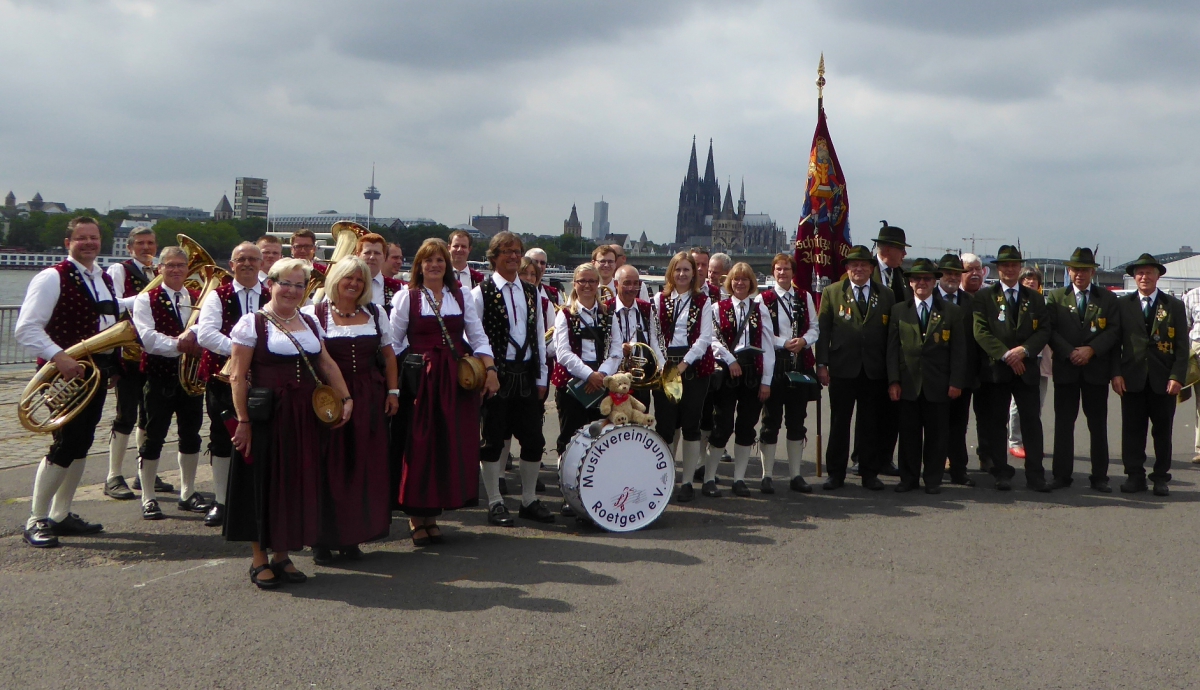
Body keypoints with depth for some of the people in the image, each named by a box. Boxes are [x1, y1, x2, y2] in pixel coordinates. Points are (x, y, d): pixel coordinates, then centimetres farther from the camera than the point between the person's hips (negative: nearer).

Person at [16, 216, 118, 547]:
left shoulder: (105, 279, 13)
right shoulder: (53, 278, -11)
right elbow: (25, 328, -17)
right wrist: (59, 357, -28)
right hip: (67, 372, -8)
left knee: (82, 444, 11)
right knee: (65, 444, -9)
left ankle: (61, 515, 22)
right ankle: (36, 521, 2)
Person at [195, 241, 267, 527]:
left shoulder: (273, 299, 7)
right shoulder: (217, 296, 4)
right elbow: (205, 333, -10)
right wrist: (238, 349, -21)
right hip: (223, 376, 0)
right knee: (222, 439, 5)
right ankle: (220, 501, 15)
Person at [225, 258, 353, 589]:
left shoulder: (310, 322, 12)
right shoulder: (253, 323, -5)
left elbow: (327, 364, 16)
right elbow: (238, 376, -8)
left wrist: (345, 398, 5)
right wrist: (242, 420, -13)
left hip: (304, 418, 6)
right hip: (266, 416, -6)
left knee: (298, 483, 8)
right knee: (263, 483, 1)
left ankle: (282, 555, 21)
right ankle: (259, 559, 13)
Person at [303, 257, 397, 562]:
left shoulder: (375, 313, 10)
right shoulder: (315, 314, 0)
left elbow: (388, 355, 14)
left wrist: (392, 391, 7)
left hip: (369, 399, 3)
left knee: (364, 467, 4)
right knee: (329, 467, -1)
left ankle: (353, 537, 14)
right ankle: (323, 539, 9)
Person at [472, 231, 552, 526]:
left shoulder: (531, 293, 13)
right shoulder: (481, 293, -3)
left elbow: (539, 336, 13)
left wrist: (541, 377, 9)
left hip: (527, 373, 5)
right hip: (496, 374, -5)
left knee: (533, 439, 7)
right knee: (493, 440, 1)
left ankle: (529, 500, 20)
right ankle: (495, 503, 12)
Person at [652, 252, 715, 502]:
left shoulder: (703, 302, 6)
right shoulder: (659, 300, 9)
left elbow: (705, 337, -4)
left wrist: (685, 363, -13)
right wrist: (663, 364, -12)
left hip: (694, 367, -1)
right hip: (665, 367, 1)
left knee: (690, 425, 1)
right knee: (665, 424, 0)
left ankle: (687, 482, 7)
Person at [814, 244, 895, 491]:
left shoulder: (886, 295, 8)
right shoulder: (831, 292, 5)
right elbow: (822, 330, 2)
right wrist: (822, 364, -5)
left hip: (875, 371, 1)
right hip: (842, 369, -1)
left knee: (870, 424, 7)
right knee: (839, 423, 5)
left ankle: (869, 473, 16)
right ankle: (836, 473, 13)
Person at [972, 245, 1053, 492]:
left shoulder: (1034, 298, 14)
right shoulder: (984, 297, 6)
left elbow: (1044, 330, 5)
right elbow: (981, 332, -5)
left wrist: (1024, 350, -12)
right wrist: (1006, 355, -14)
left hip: (1026, 368, 2)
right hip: (995, 370, -2)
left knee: (1032, 422, -1)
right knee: (996, 423, 1)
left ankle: (1035, 475, 4)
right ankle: (1002, 474, 9)